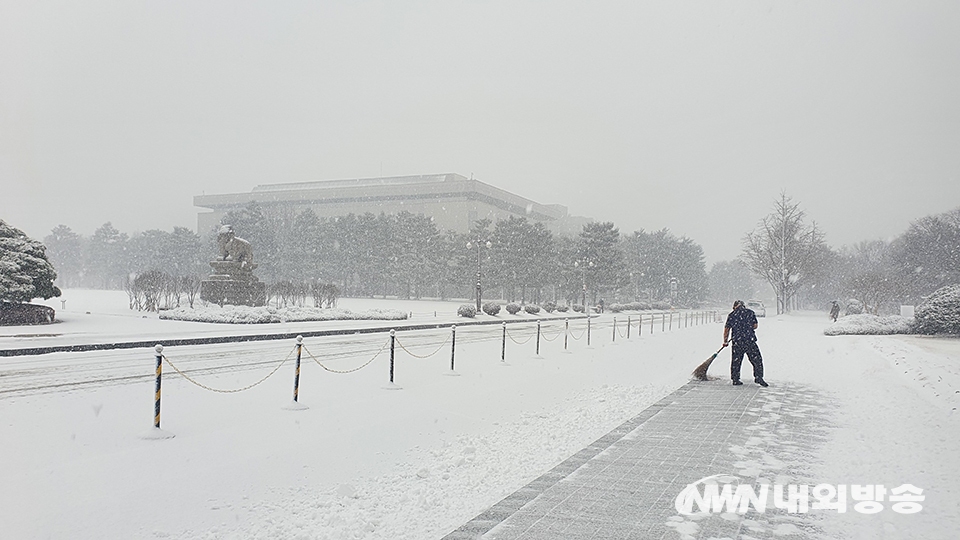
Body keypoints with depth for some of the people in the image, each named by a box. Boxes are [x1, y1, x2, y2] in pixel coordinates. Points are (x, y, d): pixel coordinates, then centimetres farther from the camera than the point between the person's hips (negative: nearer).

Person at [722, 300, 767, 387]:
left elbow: (727, 329, 5)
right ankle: (758, 377, -2)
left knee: (736, 361, 10)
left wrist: (725, 341, 15)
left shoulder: (731, 315, 5)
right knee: (757, 359, 6)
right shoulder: (751, 312, 4)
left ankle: (735, 380, 12)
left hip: (737, 341, 1)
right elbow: (755, 326, 8)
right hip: (750, 340, -1)